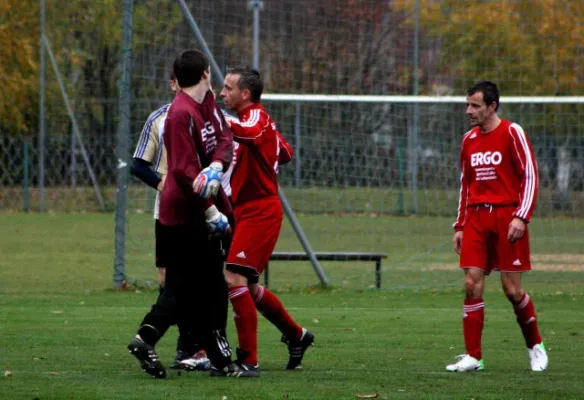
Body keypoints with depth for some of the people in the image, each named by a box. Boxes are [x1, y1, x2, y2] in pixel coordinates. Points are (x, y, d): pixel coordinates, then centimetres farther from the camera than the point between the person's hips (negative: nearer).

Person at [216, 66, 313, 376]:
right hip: (248, 212, 11)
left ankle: (248, 360, -17)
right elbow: (285, 152, 29)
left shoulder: (257, 116, -13)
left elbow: (252, 132, -39)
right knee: (248, 286, 18)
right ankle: (296, 335, 35)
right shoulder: (253, 119, 18)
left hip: (260, 212, -11)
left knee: (234, 278, -18)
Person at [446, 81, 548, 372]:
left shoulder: (512, 133, -4)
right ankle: (473, 356, -4)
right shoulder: (469, 140, 13)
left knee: (511, 288, -5)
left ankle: (535, 346, 17)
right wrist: (460, 226, 14)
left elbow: (530, 175, -7)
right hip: (476, 218, 5)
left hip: (507, 215, -5)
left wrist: (521, 217, -17)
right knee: (472, 284, -6)